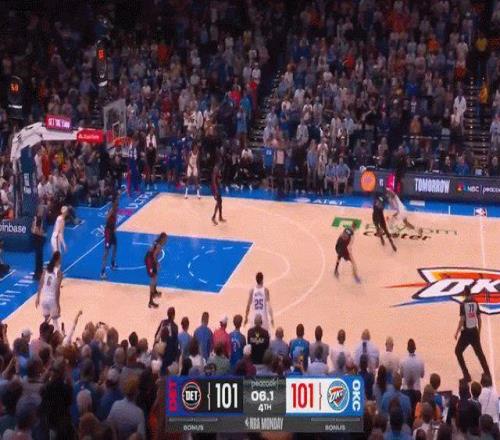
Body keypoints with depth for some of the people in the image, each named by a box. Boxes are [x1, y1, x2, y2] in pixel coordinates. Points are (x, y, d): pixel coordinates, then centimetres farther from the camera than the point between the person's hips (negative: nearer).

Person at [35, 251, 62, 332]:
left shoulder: (46, 270, 3)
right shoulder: (59, 272, -13)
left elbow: (40, 286, 6)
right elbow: (57, 290, -16)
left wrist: (38, 298, 15)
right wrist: (58, 303, -13)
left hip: (44, 298, 5)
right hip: (53, 299, -5)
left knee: (46, 319, 20)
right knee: (55, 321, 7)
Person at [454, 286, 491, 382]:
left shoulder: (463, 304, -13)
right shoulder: (475, 303, 3)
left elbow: (462, 320, -17)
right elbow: (479, 319, 7)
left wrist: (457, 332, -8)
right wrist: (479, 332, 18)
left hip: (466, 332, -5)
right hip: (474, 331, 5)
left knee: (458, 351, 9)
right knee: (479, 352, 18)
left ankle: (466, 375, 3)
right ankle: (488, 374, 18)